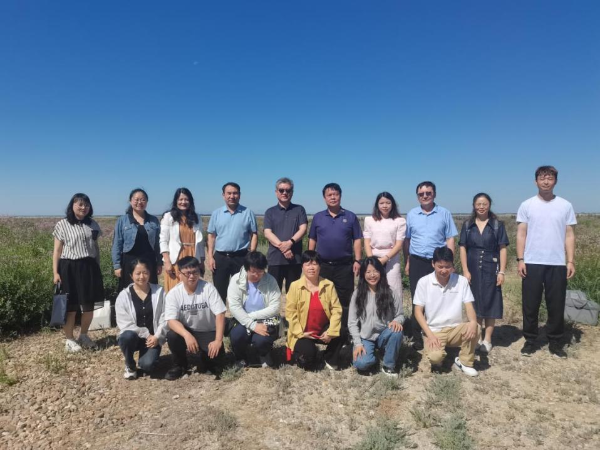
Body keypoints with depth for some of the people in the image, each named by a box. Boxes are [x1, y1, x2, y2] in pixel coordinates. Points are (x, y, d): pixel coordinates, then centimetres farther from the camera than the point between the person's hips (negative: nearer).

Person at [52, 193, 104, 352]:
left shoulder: (93, 224, 10)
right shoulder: (62, 224, -1)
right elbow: (57, 250, -1)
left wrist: (98, 268, 13)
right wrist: (55, 272, -7)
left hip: (89, 268, 4)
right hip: (69, 268, -3)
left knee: (89, 305, 8)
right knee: (70, 306, 2)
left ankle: (83, 336, 26)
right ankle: (69, 339, 17)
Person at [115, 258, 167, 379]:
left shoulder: (159, 292, -2)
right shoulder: (124, 295, -6)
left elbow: (165, 318, -4)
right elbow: (124, 323, -11)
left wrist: (157, 336, -16)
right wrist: (146, 335, -16)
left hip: (153, 338, 0)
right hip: (133, 336, 1)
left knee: (148, 365, -24)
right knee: (128, 336, -35)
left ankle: (147, 355, 16)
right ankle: (130, 366, -4)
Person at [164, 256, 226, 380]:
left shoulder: (208, 288, -17)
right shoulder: (173, 293, -13)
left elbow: (220, 314, -20)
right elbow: (171, 320, -21)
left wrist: (218, 340, -30)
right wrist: (187, 336, -38)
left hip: (208, 332, -1)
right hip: (186, 331, 1)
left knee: (216, 357, -23)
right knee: (172, 335, -30)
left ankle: (205, 354, 16)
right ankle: (179, 364, 0)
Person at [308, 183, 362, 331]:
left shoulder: (351, 217, 4)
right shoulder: (317, 217, 7)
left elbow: (357, 240, 3)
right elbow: (312, 241, 10)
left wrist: (357, 260, -6)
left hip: (345, 266, -1)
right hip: (323, 265, 1)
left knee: (344, 300, 4)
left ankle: (343, 331, 15)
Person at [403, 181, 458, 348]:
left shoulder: (444, 213, 2)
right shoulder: (411, 214, 5)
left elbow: (450, 239, 2)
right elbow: (406, 240, 9)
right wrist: (407, 263, 7)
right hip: (417, 262, 1)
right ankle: (417, 337, 16)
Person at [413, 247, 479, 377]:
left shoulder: (461, 281, -3)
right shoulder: (424, 282, -8)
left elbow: (469, 306, -7)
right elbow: (418, 311, -7)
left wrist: (473, 321, -30)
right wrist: (430, 334, -19)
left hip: (455, 329, 2)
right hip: (434, 331, -2)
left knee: (474, 329, -29)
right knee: (435, 357, -30)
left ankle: (464, 362, -2)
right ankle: (437, 359, 9)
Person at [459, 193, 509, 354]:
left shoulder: (497, 224, 1)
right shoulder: (468, 225, 5)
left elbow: (502, 249, -1)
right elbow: (463, 248, 3)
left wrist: (502, 271, -7)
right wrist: (465, 270, -5)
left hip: (491, 270, -1)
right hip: (472, 270, 2)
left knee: (490, 303, 4)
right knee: (475, 303, 9)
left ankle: (487, 340, 14)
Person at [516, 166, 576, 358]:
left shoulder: (565, 205, 5)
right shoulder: (526, 205, 2)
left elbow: (569, 235, 5)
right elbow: (521, 234, 1)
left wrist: (571, 261, -1)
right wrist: (520, 259, -6)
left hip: (557, 264, 1)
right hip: (532, 263, -1)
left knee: (556, 305, 8)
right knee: (530, 305, 6)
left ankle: (555, 342, 21)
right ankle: (530, 340, 18)